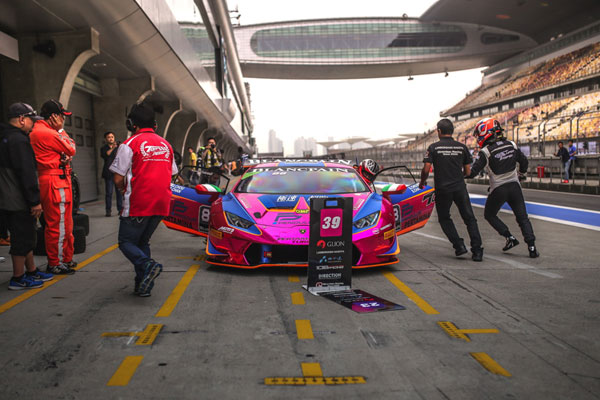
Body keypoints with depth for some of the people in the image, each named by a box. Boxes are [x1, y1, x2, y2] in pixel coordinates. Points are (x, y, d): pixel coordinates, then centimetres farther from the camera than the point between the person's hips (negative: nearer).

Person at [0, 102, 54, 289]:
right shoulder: (19, 140, -16)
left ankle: (32, 271, 29)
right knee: (23, 238, -1)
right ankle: (18, 279, 7)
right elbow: (26, 173, -21)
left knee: (25, 237, 19)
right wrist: (35, 201, -19)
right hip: (19, 202, -10)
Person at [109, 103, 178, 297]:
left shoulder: (130, 144, -6)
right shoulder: (165, 144, 13)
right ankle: (143, 285, 10)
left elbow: (118, 179, -8)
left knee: (126, 242, 6)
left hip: (137, 205, -6)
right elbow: (170, 175, 18)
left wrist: (123, 189, 12)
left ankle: (147, 265, -20)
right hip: (161, 205, 6)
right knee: (143, 241, 18)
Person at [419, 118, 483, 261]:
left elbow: (426, 169, -10)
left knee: (444, 218, 17)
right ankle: (477, 250, 1)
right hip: (460, 188, 2)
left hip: (442, 189, -2)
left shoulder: (433, 147, -4)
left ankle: (458, 245, 5)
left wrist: (422, 182, 8)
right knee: (469, 218, 8)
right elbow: (468, 171, 7)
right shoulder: (462, 147, 4)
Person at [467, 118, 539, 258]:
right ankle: (532, 247, 0)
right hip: (514, 186, 4)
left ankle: (510, 237, 5)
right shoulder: (511, 145, 2)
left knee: (489, 215, 17)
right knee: (522, 217, 9)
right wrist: (521, 173, 32)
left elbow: (473, 172, -14)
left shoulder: (486, 152, -14)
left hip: (498, 189, -4)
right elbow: (523, 161, 14)